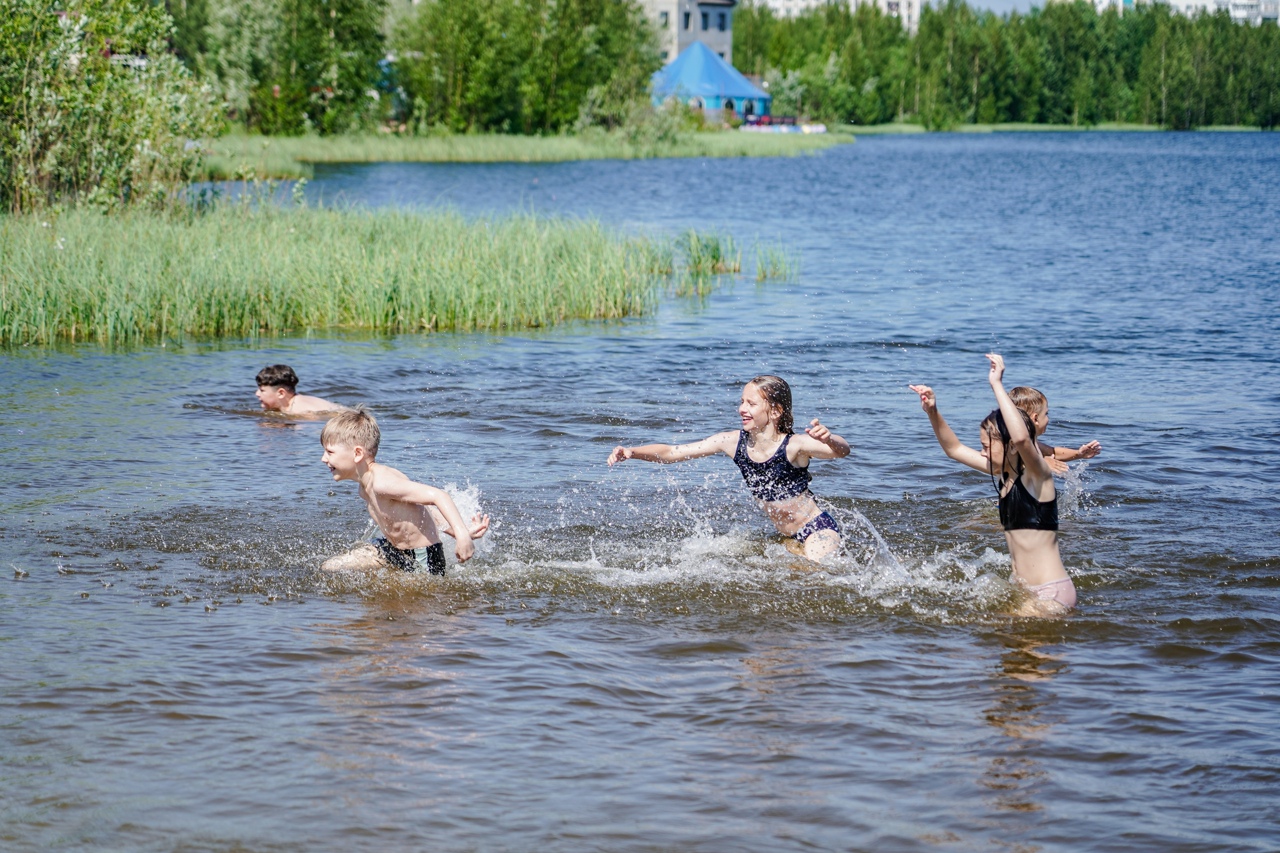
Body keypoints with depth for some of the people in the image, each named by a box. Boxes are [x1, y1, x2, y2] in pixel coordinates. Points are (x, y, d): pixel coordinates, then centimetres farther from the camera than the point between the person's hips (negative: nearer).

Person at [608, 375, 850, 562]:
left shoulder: (794, 445, -23)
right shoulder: (733, 442, -7)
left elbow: (841, 451, -39)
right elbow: (672, 453, -4)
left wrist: (828, 440, -62)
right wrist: (630, 452, -18)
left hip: (819, 530, -7)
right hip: (789, 538, 7)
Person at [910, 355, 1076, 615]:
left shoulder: (1037, 474, -15)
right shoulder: (1003, 473, 9)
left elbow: (1021, 437, -37)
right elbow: (955, 449, 18)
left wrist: (997, 385, -32)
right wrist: (933, 413, 1)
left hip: (1051, 594, -9)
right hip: (1025, 591, 9)